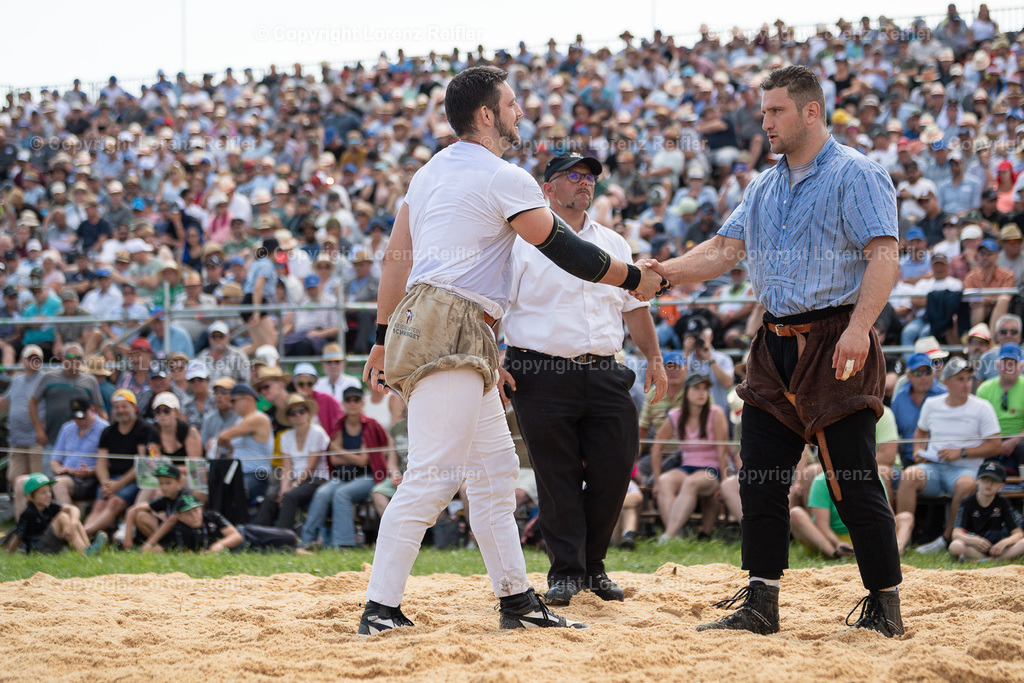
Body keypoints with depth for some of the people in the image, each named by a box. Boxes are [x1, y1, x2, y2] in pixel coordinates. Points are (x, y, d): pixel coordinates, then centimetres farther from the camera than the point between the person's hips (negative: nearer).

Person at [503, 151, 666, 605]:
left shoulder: (613, 244, 20)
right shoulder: (522, 242, 3)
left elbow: (634, 306, 24)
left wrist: (654, 356, 14)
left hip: (605, 375, 5)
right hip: (543, 375, -4)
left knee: (615, 469, -1)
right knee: (557, 475, -4)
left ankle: (593, 566, 14)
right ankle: (565, 570, 4)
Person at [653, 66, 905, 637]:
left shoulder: (856, 175, -6)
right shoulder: (765, 188, 18)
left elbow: (883, 256, -15)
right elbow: (724, 250, 15)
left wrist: (859, 325, -28)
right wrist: (659, 272, 0)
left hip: (835, 345, -7)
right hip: (777, 347, 7)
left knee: (854, 483, -7)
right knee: (760, 478, 4)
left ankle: (886, 609, 1)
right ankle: (760, 606, 10)